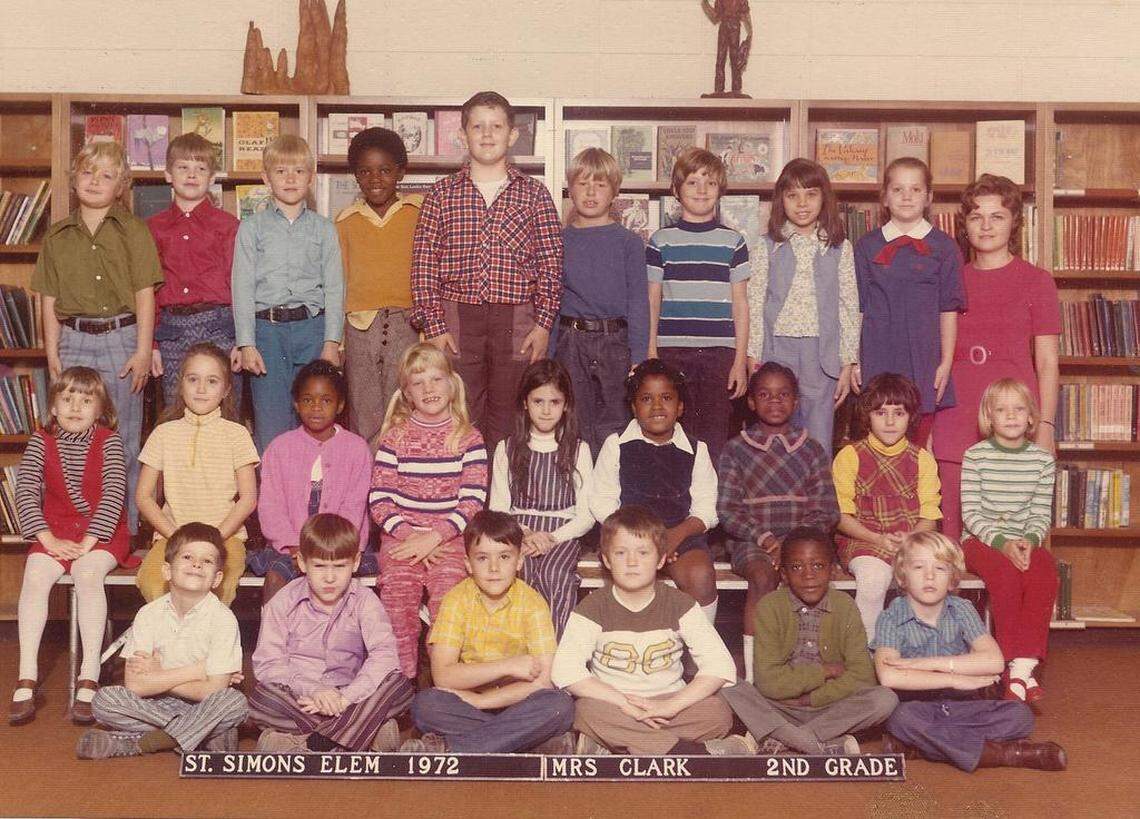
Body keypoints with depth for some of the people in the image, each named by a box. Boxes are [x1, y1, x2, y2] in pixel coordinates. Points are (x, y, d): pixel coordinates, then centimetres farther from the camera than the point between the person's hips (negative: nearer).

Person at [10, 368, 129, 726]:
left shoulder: (108, 441, -4)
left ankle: (88, 678, -29)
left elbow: (114, 493, -13)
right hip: (55, 532, 3)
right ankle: (26, 678, -22)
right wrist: (49, 540, -15)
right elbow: (26, 491, -5)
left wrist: (87, 543, -20)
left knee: (88, 574, -30)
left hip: (101, 533, -3)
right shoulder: (41, 441, 3)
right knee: (35, 576, -24)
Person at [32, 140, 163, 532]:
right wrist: (52, 351, 3)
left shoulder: (134, 231, 1)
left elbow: (144, 294, -3)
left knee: (123, 441, 4)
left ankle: (126, 529, 13)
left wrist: (143, 351, -8)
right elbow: (49, 298, 10)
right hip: (74, 341, 3)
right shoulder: (57, 236, 10)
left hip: (121, 338, -3)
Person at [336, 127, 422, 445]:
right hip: (360, 326, 2)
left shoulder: (420, 212, 2)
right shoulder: (346, 221, 10)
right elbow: (339, 282, 14)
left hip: (408, 325, -2)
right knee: (363, 418, 5)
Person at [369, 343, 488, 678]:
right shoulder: (395, 436, 8)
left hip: (448, 538, -1)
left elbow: (472, 501, -2)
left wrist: (433, 537, -13)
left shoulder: (468, 438, 6)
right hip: (400, 536, 1)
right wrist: (409, 534, -12)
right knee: (397, 602, -15)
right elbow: (378, 499, 2)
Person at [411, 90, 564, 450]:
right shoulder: (442, 193, 8)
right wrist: (434, 327, -5)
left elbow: (551, 264, 6)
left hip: (518, 323, 0)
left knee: (509, 424, 4)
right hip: (456, 321, 0)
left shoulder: (534, 193, 9)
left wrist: (544, 325, -3)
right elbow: (423, 265, 4)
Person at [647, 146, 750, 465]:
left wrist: (741, 360, 2)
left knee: (715, 435, 1)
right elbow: (652, 301, 8)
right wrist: (650, 354, 1)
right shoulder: (661, 241, 7)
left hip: (719, 353, 1)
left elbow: (740, 304, 8)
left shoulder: (733, 241, 8)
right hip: (672, 351, 0)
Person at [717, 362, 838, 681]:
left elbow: (827, 510, 5)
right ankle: (752, 672, -31)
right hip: (751, 539, -1)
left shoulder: (811, 449, 12)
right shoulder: (736, 449, 8)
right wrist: (764, 537, -15)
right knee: (763, 575, -32)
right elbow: (727, 510, 0)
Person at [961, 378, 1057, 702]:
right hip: (981, 539, -2)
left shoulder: (1042, 460, 6)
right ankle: (1017, 666, -25)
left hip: (1025, 541, 3)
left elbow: (1041, 514, 4)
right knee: (1006, 574, -32)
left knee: (1045, 575, -29)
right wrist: (1001, 542, -19)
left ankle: (1022, 665, -29)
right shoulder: (975, 456, -2)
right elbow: (971, 513, -6)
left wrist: (1029, 540, -16)